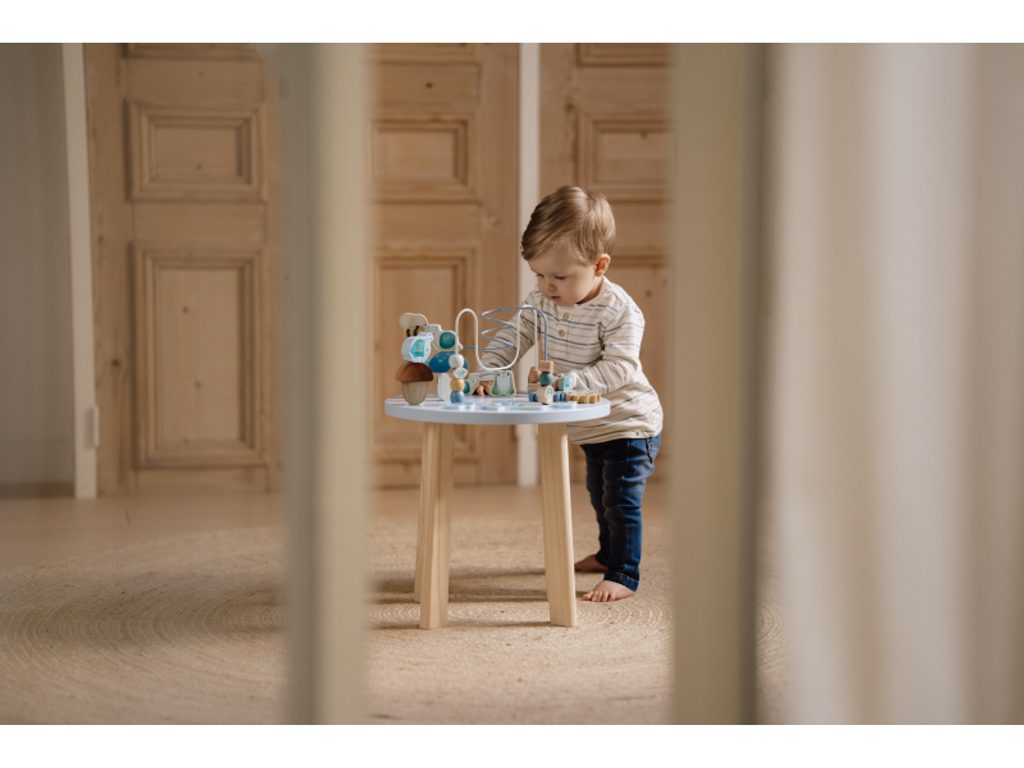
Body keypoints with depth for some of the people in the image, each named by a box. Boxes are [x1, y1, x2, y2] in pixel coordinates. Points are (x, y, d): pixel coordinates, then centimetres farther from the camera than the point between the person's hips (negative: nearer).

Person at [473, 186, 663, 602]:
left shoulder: (619, 311, -28)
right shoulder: (540, 301, -7)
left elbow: (618, 368, -34)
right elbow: (512, 337, -3)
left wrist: (568, 380, -44)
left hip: (629, 424, -8)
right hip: (589, 427, 8)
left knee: (621, 500, -7)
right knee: (600, 496, 24)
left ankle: (624, 575, 3)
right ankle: (609, 554, 44)